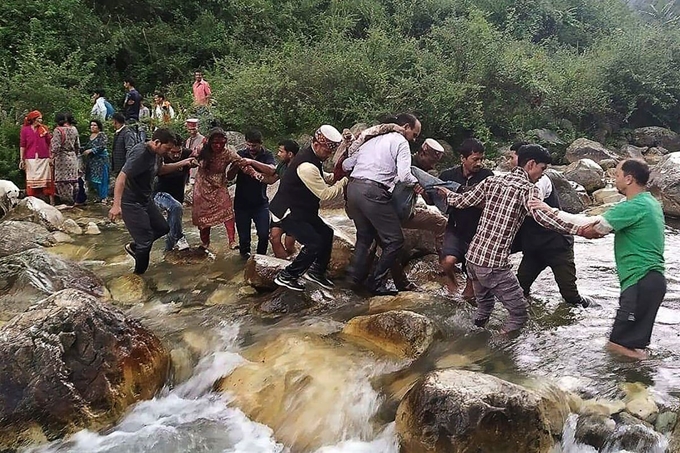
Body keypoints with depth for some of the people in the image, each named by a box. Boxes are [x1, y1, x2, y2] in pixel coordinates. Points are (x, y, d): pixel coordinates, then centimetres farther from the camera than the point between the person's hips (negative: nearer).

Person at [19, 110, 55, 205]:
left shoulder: (44, 129, 4)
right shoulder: (25, 129, 1)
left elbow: (49, 144, 5)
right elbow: (22, 145, 1)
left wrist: (51, 157, 0)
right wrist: (21, 159, -3)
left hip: (44, 159, 0)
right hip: (31, 159, 0)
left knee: (47, 181, 1)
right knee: (32, 182, 5)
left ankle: (52, 201, 1)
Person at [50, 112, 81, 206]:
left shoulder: (58, 130, -14)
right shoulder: (74, 129, 5)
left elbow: (56, 147, -18)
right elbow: (78, 146, 10)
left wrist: (52, 156, -5)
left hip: (62, 158, -6)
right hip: (73, 158, 6)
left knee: (63, 180, 1)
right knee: (73, 179, 12)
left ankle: (67, 200, 5)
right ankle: (74, 200, 18)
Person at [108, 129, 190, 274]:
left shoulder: (155, 153, 1)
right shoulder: (140, 153, -26)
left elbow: (160, 169, 21)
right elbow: (121, 177, -32)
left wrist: (182, 163, 8)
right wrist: (116, 205, -38)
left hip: (145, 200, 9)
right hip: (131, 203, -9)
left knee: (163, 228, 16)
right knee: (145, 241, -5)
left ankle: (134, 247, 34)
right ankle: (138, 276, 16)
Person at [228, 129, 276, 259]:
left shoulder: (267, 155, -1)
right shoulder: (241, 155, 3)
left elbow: (272, 170, -21)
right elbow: (230, 176, 1)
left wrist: (252, 162, -30)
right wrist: (236, 166, -20)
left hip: (260, 203, -1)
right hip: (241, 203, 1)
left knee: (264, 234, -8)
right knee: (243, 236, 7)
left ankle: (261, 256, 18)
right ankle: (245, 254, 35)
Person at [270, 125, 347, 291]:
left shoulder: (312, 157, 3)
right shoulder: (307, 166, -29)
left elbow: (323, 178, 21)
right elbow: (325, 194, -24)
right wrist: (344, 181, -17)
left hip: (302, 209, 11)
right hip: (288, 212, -10)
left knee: (326, 233, 13)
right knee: (314, 243, -13)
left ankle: (316, 271, 28)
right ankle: (286, 276, 3)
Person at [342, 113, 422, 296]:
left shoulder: (373, 139, 24)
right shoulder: (400, 142, 3)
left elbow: (346, 165, 20)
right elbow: (404, 175, -11)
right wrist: (415, 184, 8)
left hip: (353, 189, 8)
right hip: (373, 192, -8)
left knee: (365, 235, 25)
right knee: (395, 240, 3)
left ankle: (356, 279, 25)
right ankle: (376, 283, 6)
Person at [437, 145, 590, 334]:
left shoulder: (492, 180, 9)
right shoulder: (528, 189, -8)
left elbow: (463, 201, 17)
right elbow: (542, 216, -26)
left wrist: (447, 193, 37)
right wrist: (577, 229, -31)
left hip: (472, 256, 8)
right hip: (494, 264, -8)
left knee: (484, 306, 28)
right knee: (519, 314, 7)